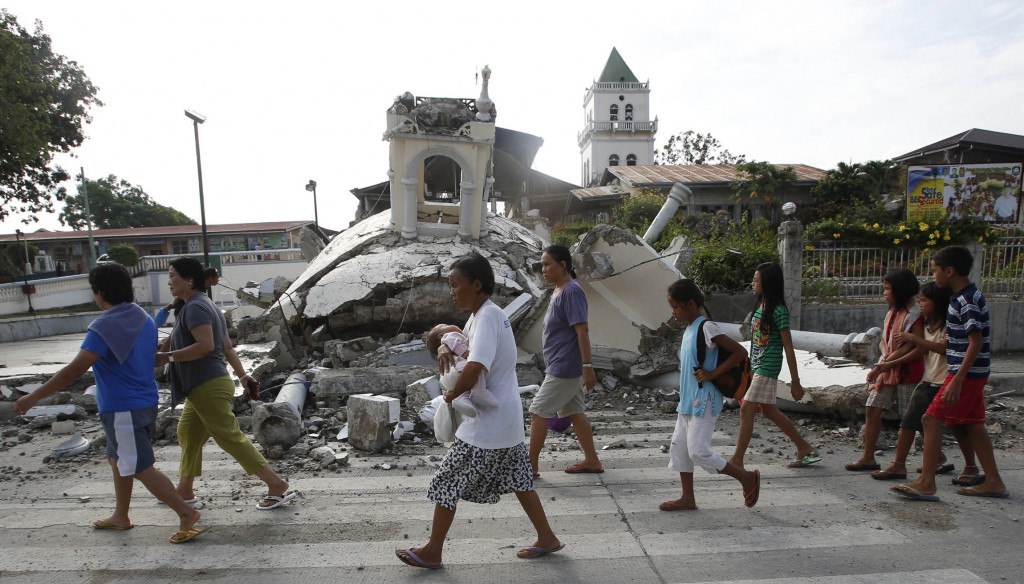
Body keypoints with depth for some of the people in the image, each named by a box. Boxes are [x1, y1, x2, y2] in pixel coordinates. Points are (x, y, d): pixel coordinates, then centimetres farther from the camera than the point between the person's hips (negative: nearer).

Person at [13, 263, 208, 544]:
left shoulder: (105, 326, -20)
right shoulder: (144, 318, 6)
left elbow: (74, 370, -22)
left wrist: (33, 397, -14)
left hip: (123, 410, -9)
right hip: (144, 403, 9)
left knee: (141, 469, -2)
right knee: (119, 459, 24)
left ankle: (188, 515, -3)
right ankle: (120, 516, 36)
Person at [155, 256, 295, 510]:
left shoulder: (195, 307, -14)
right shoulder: (205, 306, 18)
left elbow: (205, 346, -27)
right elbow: (227, 346, 19)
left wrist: (167, 357, -20)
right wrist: (243, 376, 21)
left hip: (208, 387, -10)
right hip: (204, 386, 10)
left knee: (231, 438, -7)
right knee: (187, 432, 20)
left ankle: (277, 486, -6)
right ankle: (185, 489, 33)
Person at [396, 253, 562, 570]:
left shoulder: (487, 316, -22)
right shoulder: (482, 315, 9)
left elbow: (475, 368, -35)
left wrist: (451, 394, -18)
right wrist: (446, 348, -2)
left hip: (487, 421, -10)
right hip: (504, 417, 10)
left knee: (447, 482, 3)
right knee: (517, 479, 20)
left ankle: (432, 552, 17)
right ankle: (547, 538, 30)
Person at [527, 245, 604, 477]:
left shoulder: (572, 292, -18)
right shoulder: (558, 291, 12)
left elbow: (582, 331, -22)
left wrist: (588, 366, -24)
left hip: (565, 367, -10)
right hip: (564, 366, 10)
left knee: (538, 412, -2)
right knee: (573, 412, 15)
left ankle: (531, 465, 8)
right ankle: (592, 460, 25)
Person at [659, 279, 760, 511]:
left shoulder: (707, 328, -17)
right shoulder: (689, 329, 11)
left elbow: (740, 352, -21)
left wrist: (712, 374, -20)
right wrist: (684, 397, 15)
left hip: (704, 401, -9)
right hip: (688, 400, 9)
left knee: (698, 451, -6)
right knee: (679, 447, 11)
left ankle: (748, 478, 11)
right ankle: (688, 498, 21)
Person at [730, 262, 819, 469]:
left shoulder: (778, 311, -15)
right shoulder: (759, 306, 9)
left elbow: (788, 349, -14)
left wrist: (795, 382, -12)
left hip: (767, 368, -9)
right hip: (757, 366, 9)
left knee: (746, 409, -8)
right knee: (769, 411, 16)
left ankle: (737, 460, -1)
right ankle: (805, 448, 31)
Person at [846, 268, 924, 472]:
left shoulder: (914, 315, -13)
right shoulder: (892, 312, 13)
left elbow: (919, 349, -18)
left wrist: (889, 363, -18)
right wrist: (885, 355, -5)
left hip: (907, 372, -8)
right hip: (886, 371, 8)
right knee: (872, 409, 4)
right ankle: (868, 457, 10)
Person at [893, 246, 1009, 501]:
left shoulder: (967, 301, -19)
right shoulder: (963, 297, 12)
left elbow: (976, 342, -23)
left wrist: (958, 379, -25)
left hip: (967, 374, -10)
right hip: (970, 374, 10)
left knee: (931, 420, -9)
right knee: (972, 424, 15)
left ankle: (926, 484, -5)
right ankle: (993, 482, 23)